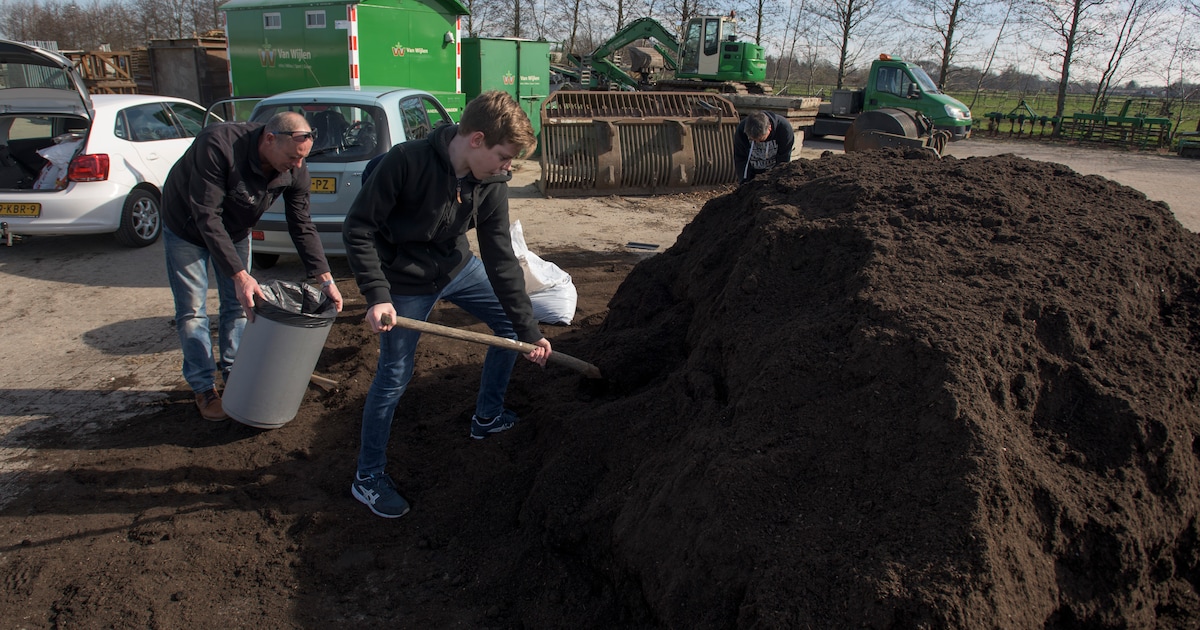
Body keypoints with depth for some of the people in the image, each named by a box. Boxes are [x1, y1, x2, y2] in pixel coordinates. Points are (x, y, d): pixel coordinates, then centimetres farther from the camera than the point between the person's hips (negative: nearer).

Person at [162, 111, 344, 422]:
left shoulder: (294, 171, -24)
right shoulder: (218, 144, -40)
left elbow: (302, 226, -15)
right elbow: (207, 215, -39)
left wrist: (325, 278, -22)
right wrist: (239, 274, -44)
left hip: (235, 230, 5)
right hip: (187, 225, -4)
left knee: (238, 305, 8)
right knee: (192, 310, 0)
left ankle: (234, 375, 24)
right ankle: (204, 389, 11)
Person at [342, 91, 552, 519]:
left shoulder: (491, 186, -13)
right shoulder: (407, 161, -29)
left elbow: (500, 261, -10)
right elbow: (358, 227, -23)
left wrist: (529, 331, -11)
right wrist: (377, 295, -33)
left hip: (458, 267, 6)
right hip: (406, 281, -6)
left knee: (511, 323, 10)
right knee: (394, 376, -4)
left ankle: (487, 417, 31)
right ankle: (368, 477, 15)